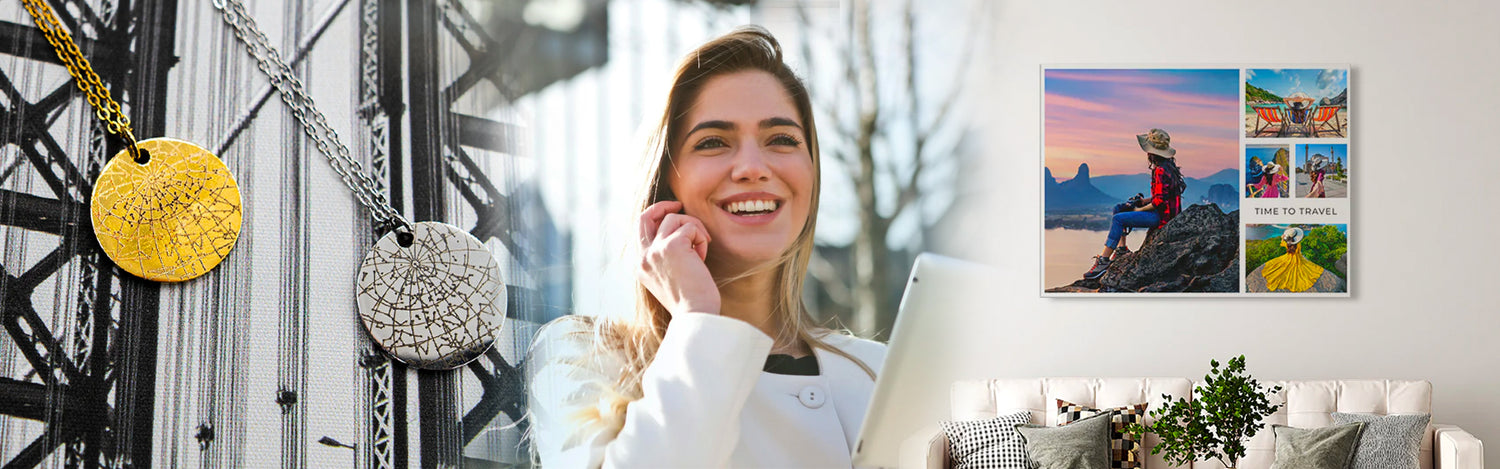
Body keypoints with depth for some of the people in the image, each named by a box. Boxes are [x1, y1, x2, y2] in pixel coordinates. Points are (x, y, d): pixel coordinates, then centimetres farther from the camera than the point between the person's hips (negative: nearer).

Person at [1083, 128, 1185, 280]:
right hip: (1162, 212, 11)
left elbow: (1160, 200, -25)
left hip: (1161, 216, -11)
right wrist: (1144, 201, 10)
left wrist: (1140, 210, -14)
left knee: (1117, 219, -19)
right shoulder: (1168, 166, 12)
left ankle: (1104, 260, -20)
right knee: (1119, 209, 14)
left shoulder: (1161, 171, -20)